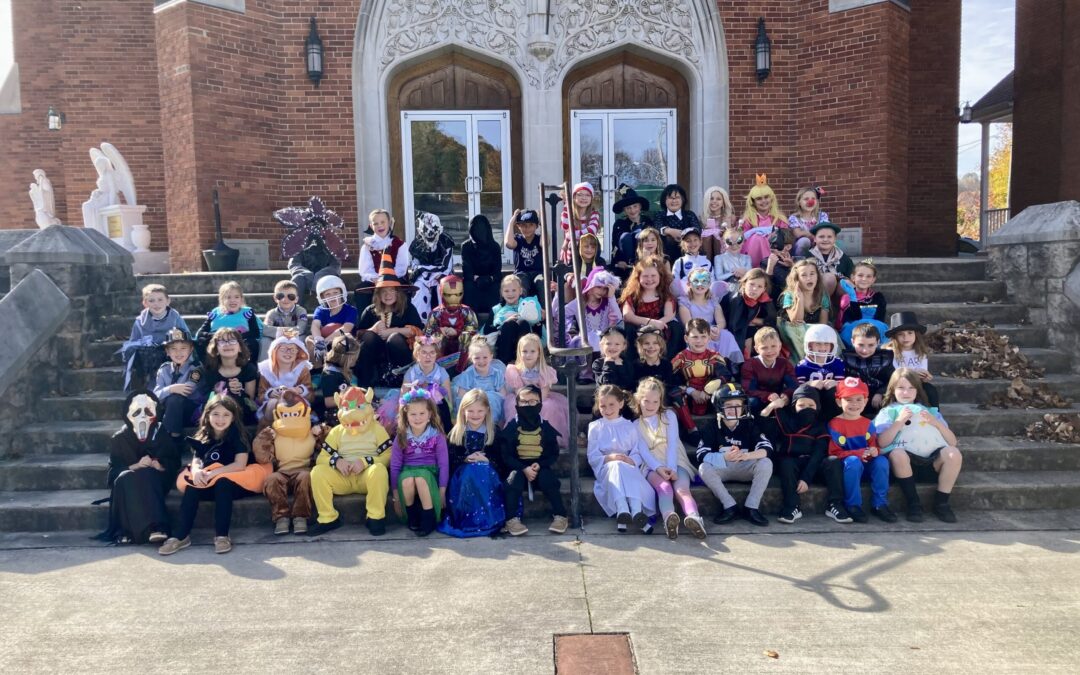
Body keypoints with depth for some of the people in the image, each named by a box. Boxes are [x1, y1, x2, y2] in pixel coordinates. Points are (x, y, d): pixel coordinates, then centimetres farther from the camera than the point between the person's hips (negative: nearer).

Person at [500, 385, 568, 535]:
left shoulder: (545, 427, 5)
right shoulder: (511, 427, 2)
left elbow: (553, 454, 5)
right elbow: (506, 455, -3)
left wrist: (539, 465, -15)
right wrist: (524, 469, -18)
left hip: (541, 467, 1)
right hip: (518, 467, 0)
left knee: (548, 478, -28)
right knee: (514, 477, -31)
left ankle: (560, 516, -20)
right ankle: (511, 519, -30)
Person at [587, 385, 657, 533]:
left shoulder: (629, 426, 14)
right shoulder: (595, 427, 11)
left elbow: (640, 452, 3)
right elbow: (592, 457, 2)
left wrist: (632, 461, -20)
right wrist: (609, 458, -18)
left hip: (628, 468, 1)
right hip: (606, 467, -1)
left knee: (630, 470, -35)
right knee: (616, 466, -36)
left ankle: (637, 511, -54)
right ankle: (622, 510, -56)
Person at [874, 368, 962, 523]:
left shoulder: (929, 411, 26)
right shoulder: (888, 412, 17)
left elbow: (952, 442, 15)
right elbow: (882, 442, -2)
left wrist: (937, 423, 0)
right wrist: (900, 421, -8)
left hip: (930, 455, 3)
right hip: (905, 454, -3)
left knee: (953, 453, -27)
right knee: (897, 454, -37)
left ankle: (941, 503, -14)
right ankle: (913, 503, -23)